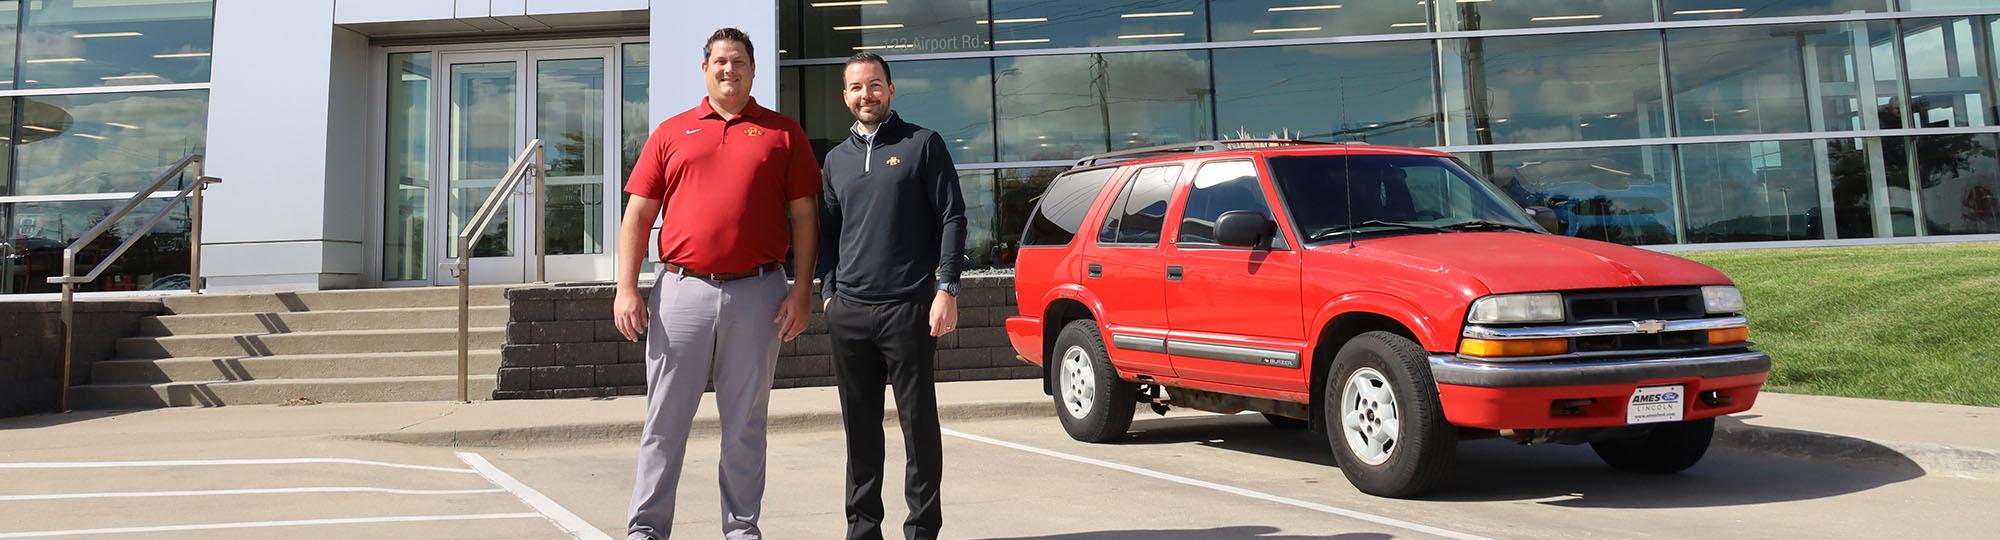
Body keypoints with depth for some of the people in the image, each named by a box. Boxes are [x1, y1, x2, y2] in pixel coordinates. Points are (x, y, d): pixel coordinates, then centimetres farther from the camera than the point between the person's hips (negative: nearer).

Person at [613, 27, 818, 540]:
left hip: (757, 294, -1)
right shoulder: (671, 133, 11)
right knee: (665, 418, 6)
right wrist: (627, 289, 0)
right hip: (681, 290, 1)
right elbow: (638, 215, 9)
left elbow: (804, 215, 5)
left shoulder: (783, 132, 8)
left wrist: (802, 291, -3)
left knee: (746, 421, 9)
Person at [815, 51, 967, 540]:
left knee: (919, 422, 0)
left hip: (908, 308, -4)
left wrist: (946, 288, -10)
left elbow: (952, 219, -2)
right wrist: (828, 292, 12)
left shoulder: (922, 144, 3)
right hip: (848, 311, 5)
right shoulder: (837, 158, 17)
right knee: (860, 425, 10)